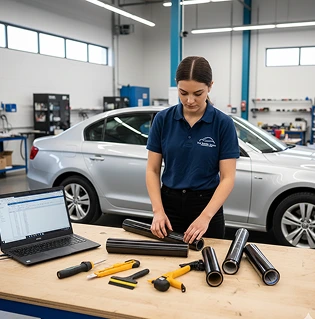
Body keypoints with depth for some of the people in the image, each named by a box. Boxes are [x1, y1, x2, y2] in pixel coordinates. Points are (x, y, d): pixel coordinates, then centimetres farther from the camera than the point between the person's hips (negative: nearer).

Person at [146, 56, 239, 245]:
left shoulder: (223, 123, -10)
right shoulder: (163, 119, -5)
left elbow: (228, 178, -12)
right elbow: (153, 170, -2)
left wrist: (205, 216, -24)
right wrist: (158, 211, -14)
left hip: (207, 206, -1)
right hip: (170, 205, 2)